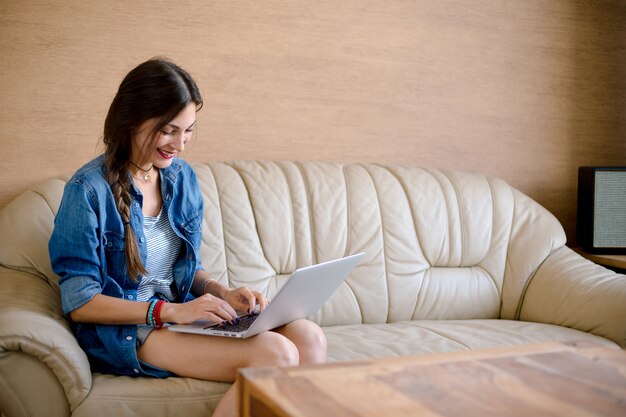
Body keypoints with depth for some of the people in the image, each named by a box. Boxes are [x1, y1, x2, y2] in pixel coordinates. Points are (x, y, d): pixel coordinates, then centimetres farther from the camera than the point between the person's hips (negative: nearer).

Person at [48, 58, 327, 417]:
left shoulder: (183, 177, 7)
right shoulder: (90, 190, -12)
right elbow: (80, 303, -12)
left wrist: (222, 293, -4)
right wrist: (169, 311, -21)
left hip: (182, 311, 6)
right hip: (122, 330, -6)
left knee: (310, 337, -19)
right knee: (275, 354, -26)